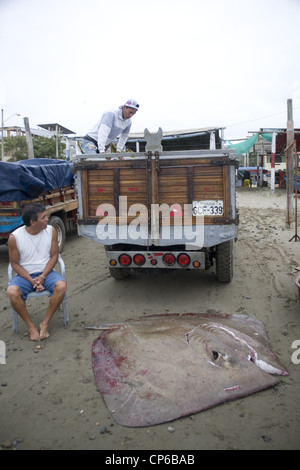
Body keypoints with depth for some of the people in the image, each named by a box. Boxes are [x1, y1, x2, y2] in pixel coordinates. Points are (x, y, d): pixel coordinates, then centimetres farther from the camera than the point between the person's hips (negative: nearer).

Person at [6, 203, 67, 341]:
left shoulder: (51, 231, -5)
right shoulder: (15, 237, -11)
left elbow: (54, 256, -2)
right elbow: (15, 263, -4)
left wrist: (42, 276, -14)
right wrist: (31, 280, -16)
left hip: (46, 272, 1)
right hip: (24, 274, -1)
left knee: (61, 285, -29)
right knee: (12, 292, -31)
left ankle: (45, 323, -13)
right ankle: (31, 326, -10)